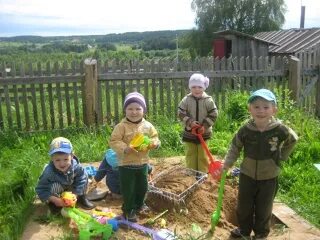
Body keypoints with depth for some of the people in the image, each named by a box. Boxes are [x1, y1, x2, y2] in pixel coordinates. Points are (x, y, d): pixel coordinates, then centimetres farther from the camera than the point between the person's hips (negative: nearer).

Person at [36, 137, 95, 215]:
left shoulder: (76, 166, -33)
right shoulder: (49, 172, -38)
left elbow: (81, 180, -19)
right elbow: (41, 189, -30)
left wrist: (75, 195, -23)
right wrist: (55, 200, -37)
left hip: (70, 186, 3)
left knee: (84, 177, -16)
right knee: (54, 186, -36)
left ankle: (81, 199, 5)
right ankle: (52, 204, -6)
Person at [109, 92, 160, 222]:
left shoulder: (148, 126, -1)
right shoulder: (121, 126, -15)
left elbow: (155, 138, 7)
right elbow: (113, 141, -16)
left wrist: (152, 143, -16)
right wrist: (125, 148, -31)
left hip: (142, 162, 5)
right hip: (126, 164, -5)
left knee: (143, 187, 20)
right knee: (128, 189, 6)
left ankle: (139, 205, 45)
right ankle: (128, 210, 26)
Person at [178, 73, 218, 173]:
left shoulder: (208, 100, -10)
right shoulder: (186, 100, -8)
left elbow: (213, 115, -8)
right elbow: (180, 113, -7)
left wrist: (205, 125, -18)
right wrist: (190, 122, -21)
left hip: (204, 132, -1)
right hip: (189, 132, 1)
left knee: (203, 154, 10)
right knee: (190, 154, 12)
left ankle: (203, 173, 22)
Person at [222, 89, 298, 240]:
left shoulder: (280, 130, -18)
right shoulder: (245, 130, -15)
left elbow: (292, 140, 3)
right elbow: (235, 147, -1)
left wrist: (281, 156, 0)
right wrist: (227, 164, -4)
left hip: (269, 177, -1)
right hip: (247, 175, 2)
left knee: (263, 209, 16)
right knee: (244, 206, 17)